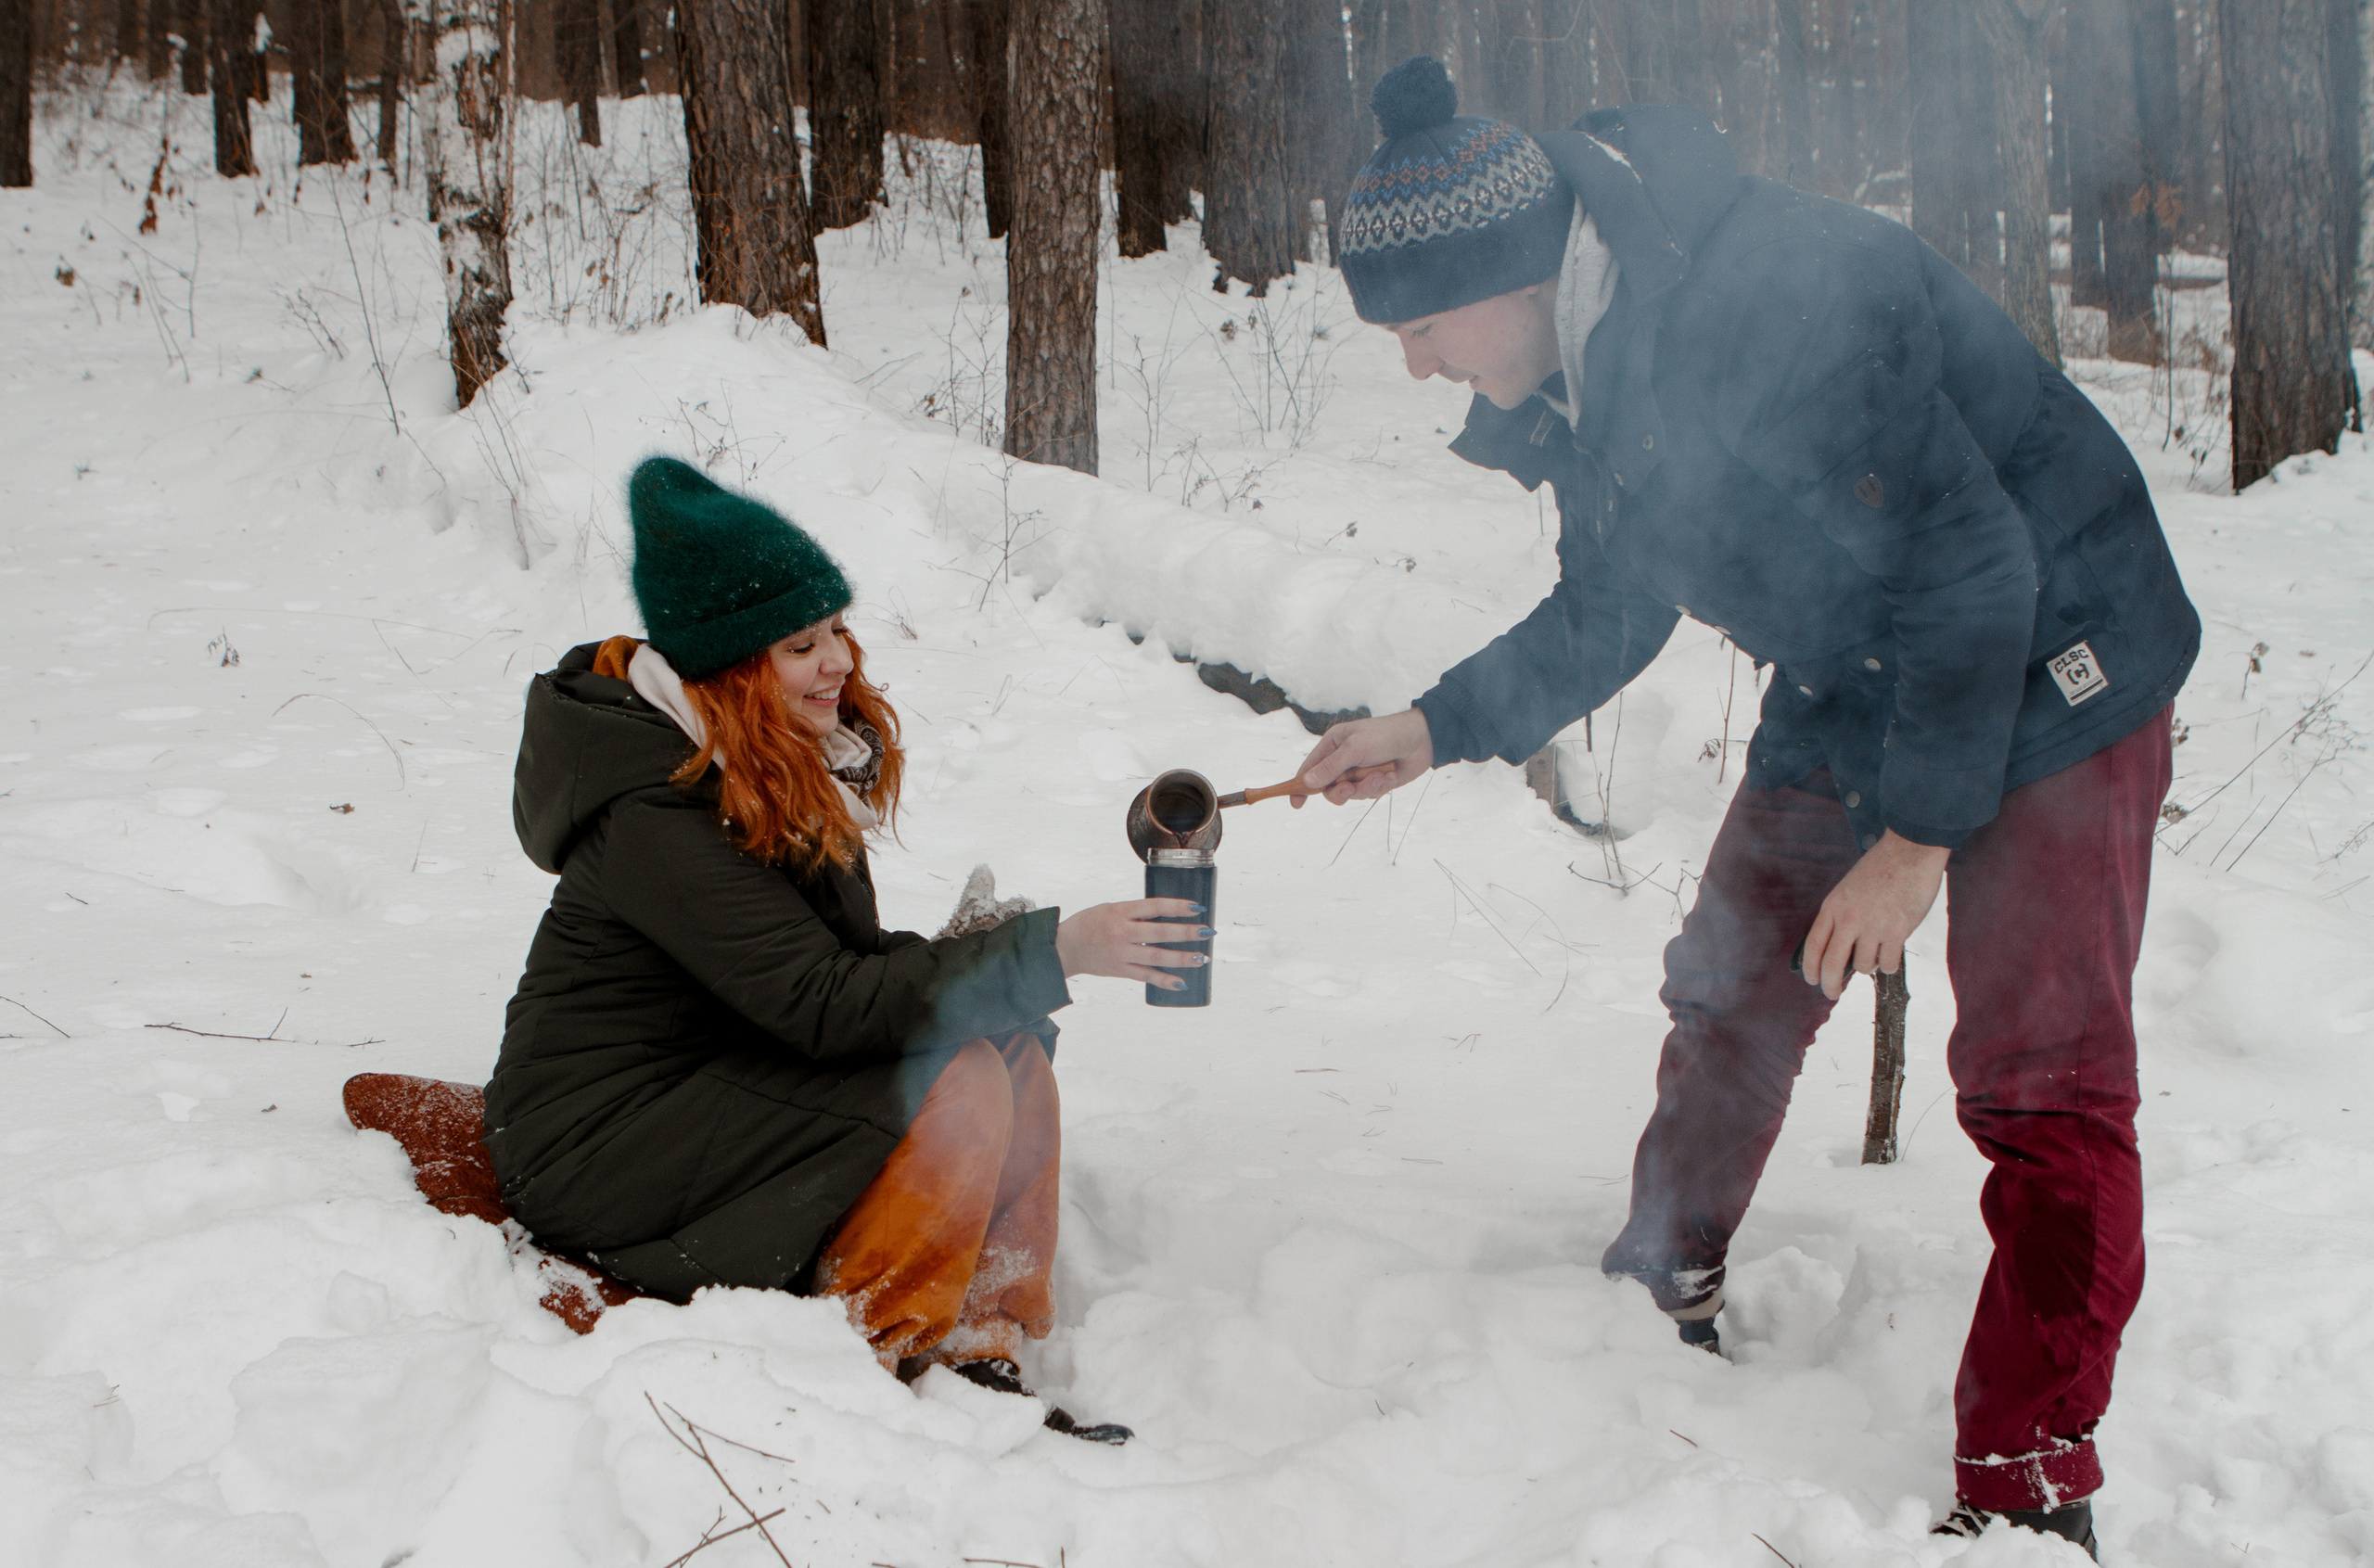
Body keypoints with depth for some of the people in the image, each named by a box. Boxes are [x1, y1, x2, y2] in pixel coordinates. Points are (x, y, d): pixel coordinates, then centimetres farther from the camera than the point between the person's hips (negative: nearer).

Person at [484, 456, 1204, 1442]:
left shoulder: (792, 767, 5)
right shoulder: (657, 813, -24)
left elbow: (844, 958, 9)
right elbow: (823, 1005, -28)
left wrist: (975, 961, -12)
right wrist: (1051, 951, -30)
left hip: (728, 1073, 9)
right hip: (600, 1143, -9)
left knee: (1012, 1053, -9)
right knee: (954, 1090, -24)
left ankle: (979, 1360, -9)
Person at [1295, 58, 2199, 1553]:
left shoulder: (1784, 293, -32)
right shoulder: (1587, 364, -3)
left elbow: (1967, 563, -29)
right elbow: (1609, 616, 12)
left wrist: (1917, 834, -24)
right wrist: (1436, 729, 2)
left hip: (2047, 676, -8)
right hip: (1850, 691, 9)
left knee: (2042, 1083, -13)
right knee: (1731, 996, 15)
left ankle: (2027, 1487, -7)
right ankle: (1663, 1301, 36)